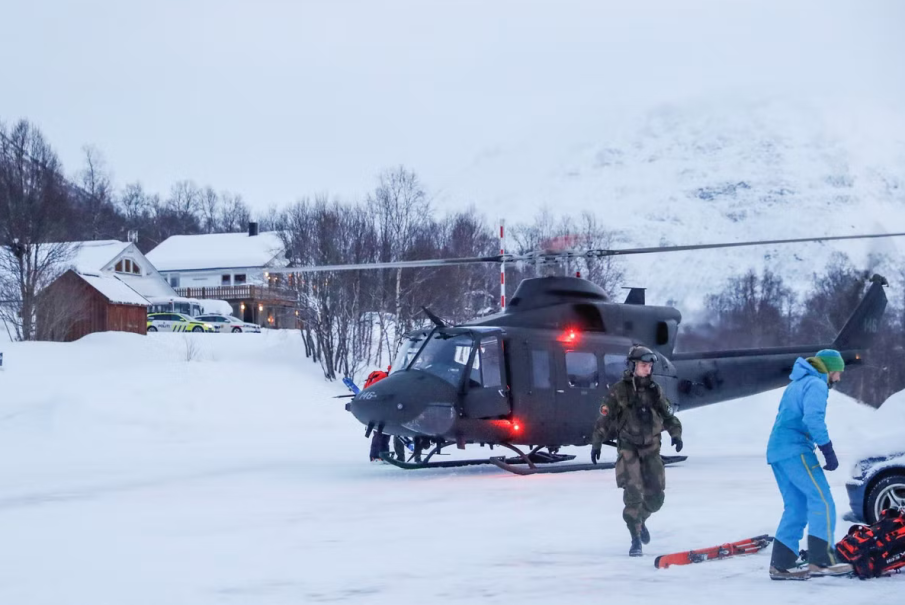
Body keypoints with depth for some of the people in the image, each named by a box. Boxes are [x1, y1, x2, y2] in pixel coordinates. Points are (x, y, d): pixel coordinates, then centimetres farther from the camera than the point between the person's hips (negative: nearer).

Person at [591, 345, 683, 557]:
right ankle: (636, 539, -6)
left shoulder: (654, 390, 6)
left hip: (651, 447, 4)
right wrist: (596, 444, -4)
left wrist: (676, 434, -3)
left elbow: (668, 415, 13)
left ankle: (641, 519, 35)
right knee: (633, 493, -14)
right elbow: (604, 418, -3)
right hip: (628, 447, -4)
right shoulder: (619, 391, -6)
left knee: (655, 497, 3)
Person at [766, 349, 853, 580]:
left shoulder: (797, 384, 26)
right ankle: (821, 560, -18)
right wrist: (828, 451, -19)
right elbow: (813, 419, -20)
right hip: (795, 450, -10)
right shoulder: (817, 385, -6)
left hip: (776, 452, 10)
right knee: (822, 501, -10)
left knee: (796, 508, 10)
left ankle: (781, 564, 6)